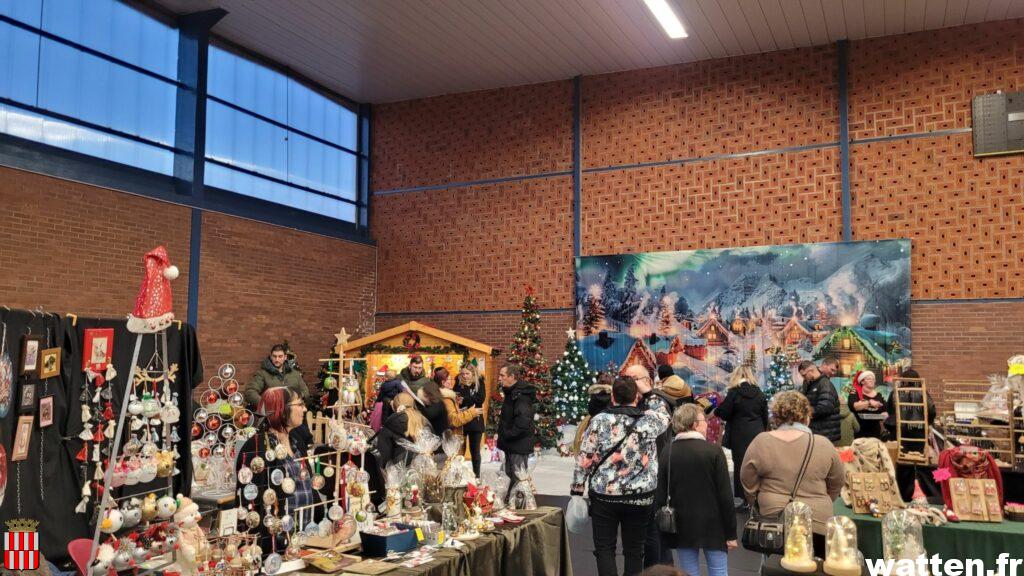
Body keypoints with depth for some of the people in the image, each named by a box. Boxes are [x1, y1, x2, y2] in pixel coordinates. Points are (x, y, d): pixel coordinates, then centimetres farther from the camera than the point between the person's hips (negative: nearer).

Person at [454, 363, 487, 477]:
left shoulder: (480, 383, 0)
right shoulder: (458, 383, 3)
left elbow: (481, 399, -13)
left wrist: (464, 400, -20)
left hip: (475, 421, -1)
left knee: (475, 451, 9)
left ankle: (476, 476, 19)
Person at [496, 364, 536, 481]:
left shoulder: (521, 395, -20)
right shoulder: (511, 392, 13)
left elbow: (523, 422, -29)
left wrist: (507, 435, -20)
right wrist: (502, 434, 11)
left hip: (519, 444, -10)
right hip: (511, 444, 10)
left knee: (518, 478, -5)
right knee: (510, 475, 18)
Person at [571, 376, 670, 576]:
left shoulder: (599, 421, -9)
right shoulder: (650, 419, -6)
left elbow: (584, 458, -7)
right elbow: (665, 416, 19)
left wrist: (577, 489, 2)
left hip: (604, 495, -1)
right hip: (640, 497, 2)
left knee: (604, 549, 9)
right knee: (634, 551, 12)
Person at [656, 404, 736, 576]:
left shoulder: (667, 452, -3)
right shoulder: (714, 451, -11)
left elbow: (660, 495, 0)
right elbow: (725, 495, -10)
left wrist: (663, 533, 9)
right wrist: (730, 533, -2)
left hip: (681, 527, 3)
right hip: (712, 526, -3)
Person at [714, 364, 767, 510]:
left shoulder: (734, 393, -10)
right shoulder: (759, 393, 4)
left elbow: (724, 414, -9)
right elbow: (765, 416, 9)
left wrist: (716, 410, 11)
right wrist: (763, 431, 20)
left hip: (740, 435, -4)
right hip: (757, 434, 4)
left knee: (741, 465, 3)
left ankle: (745, 499, 4)